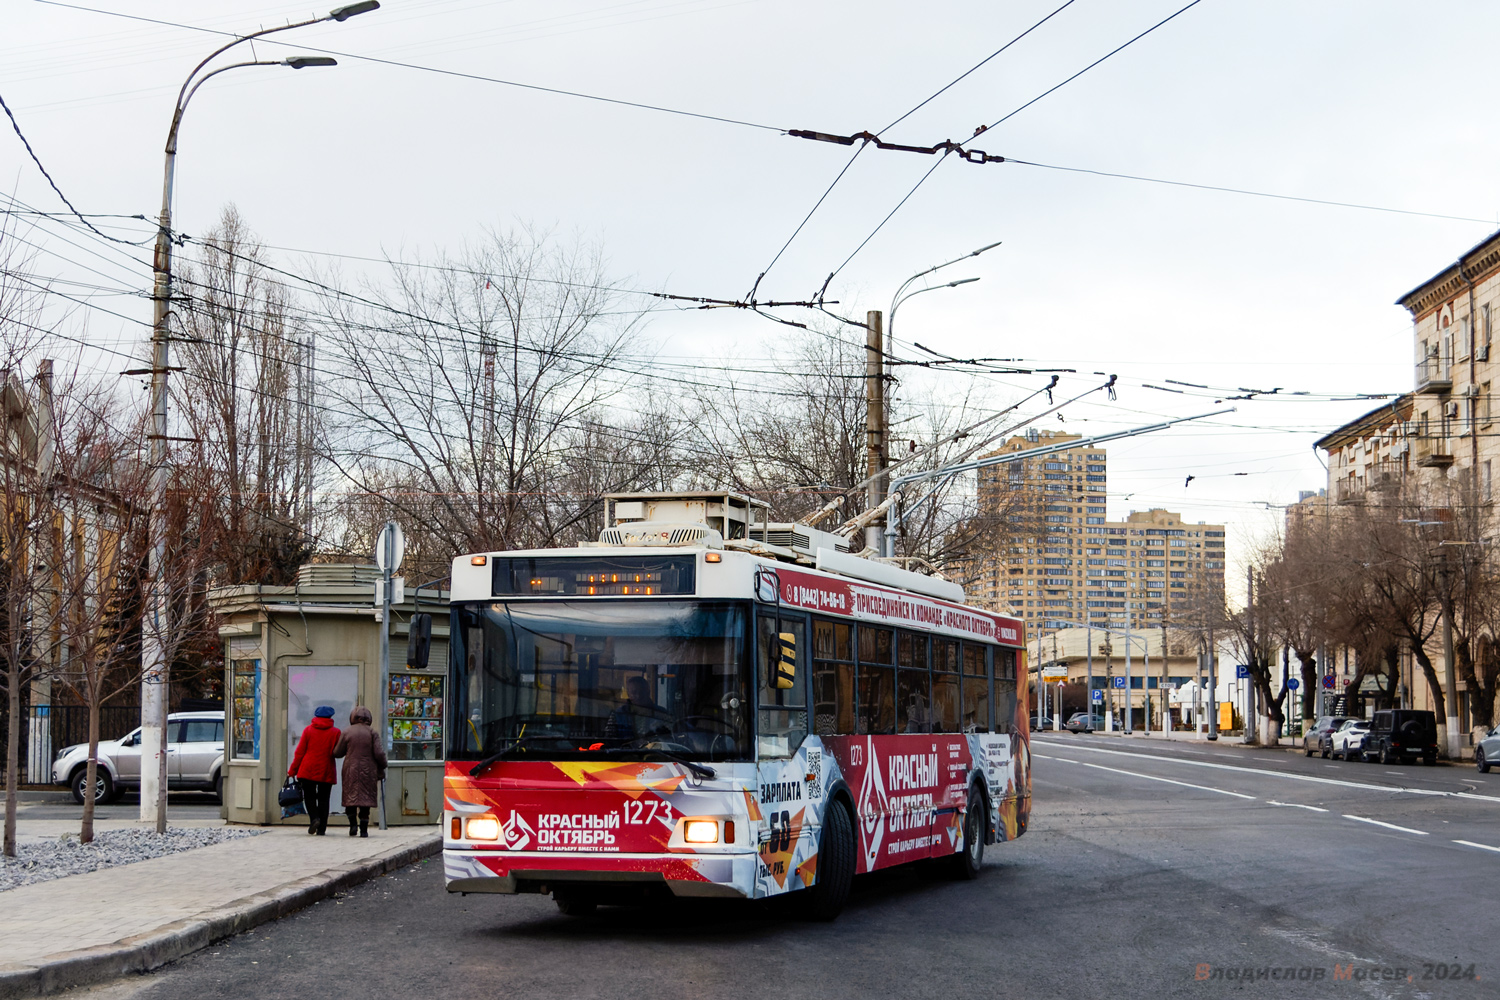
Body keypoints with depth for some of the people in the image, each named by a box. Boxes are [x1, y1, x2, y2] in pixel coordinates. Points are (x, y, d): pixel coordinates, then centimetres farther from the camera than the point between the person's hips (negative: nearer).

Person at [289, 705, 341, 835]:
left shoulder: (308, 730, 2)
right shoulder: (336, 732, 1)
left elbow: (300, 752, 2)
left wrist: (292, 771, 7)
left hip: (308, 770, 0)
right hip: (327, 771, 0)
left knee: (309, 796, 10)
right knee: (323, 799, 6)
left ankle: (314, 818, -14)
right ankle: (321, 828, 2)